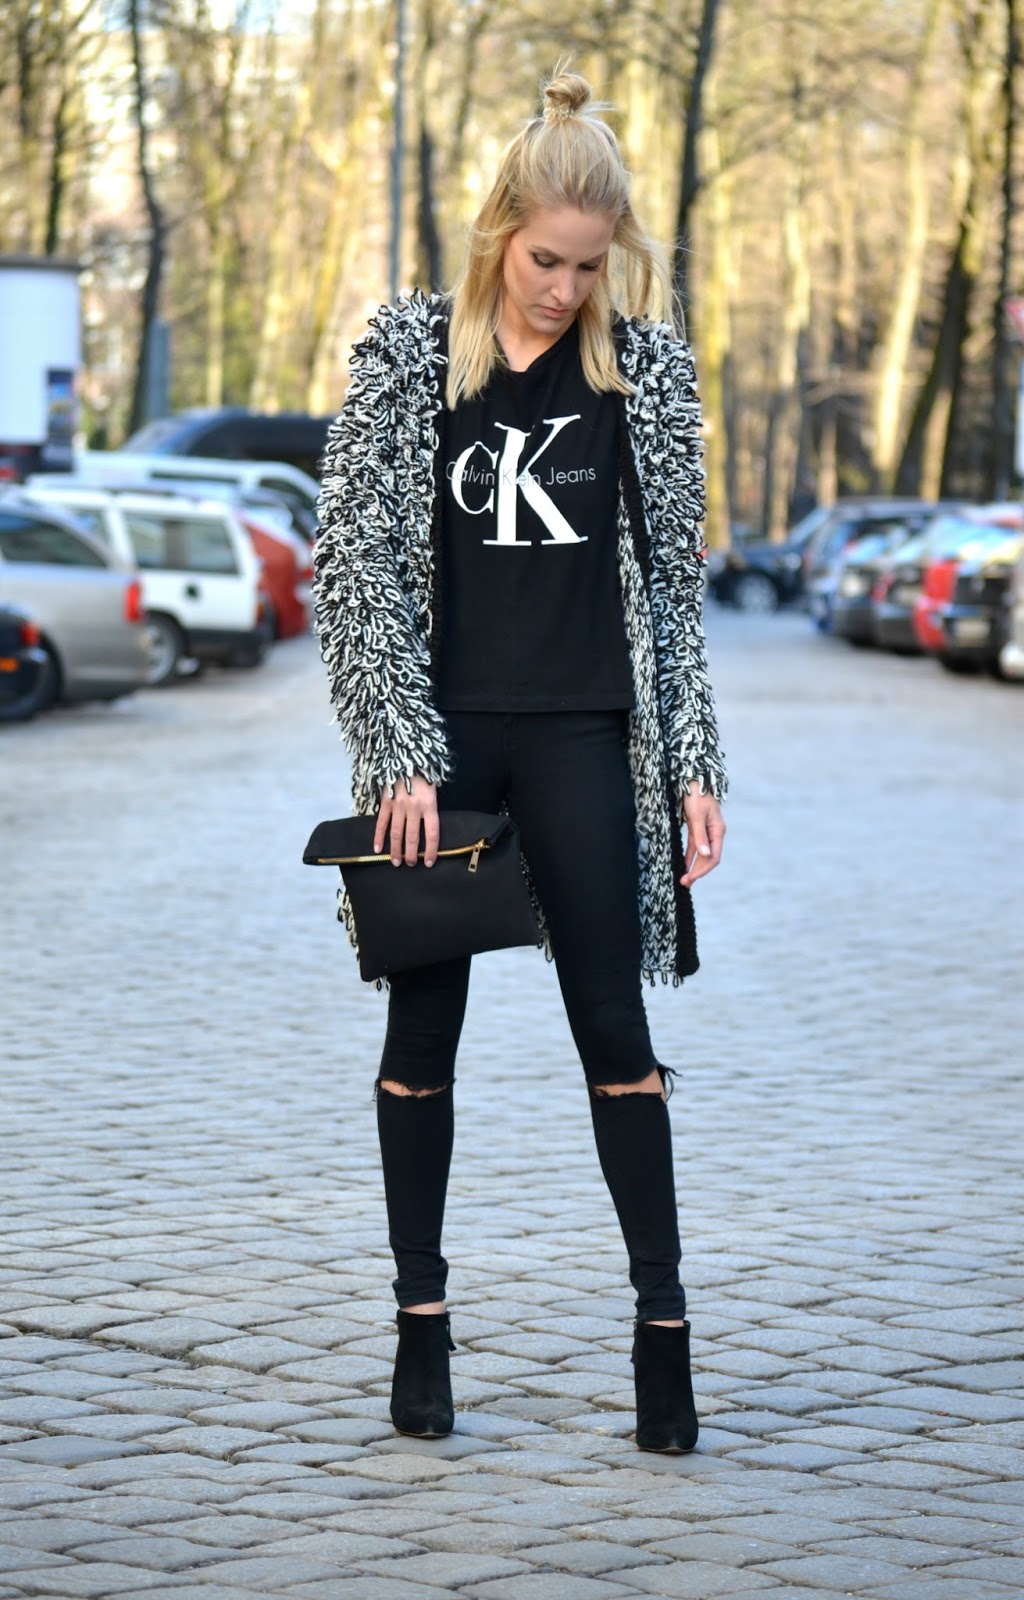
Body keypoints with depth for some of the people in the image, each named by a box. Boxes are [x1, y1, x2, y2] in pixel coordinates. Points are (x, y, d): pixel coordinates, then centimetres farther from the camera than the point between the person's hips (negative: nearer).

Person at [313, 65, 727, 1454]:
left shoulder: (647, 367, 3)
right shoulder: (408, 352, -1)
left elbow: (673, 575, 7)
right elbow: (358, 559, -3)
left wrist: (693, 764, 2)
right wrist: (403, 753, -11)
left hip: (583, 736, 0)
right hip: (437, 734, 0)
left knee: (615, 1027, 0)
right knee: (423, 1031, 6)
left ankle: (664, 1325, 3)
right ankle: (422, 1322, 15)